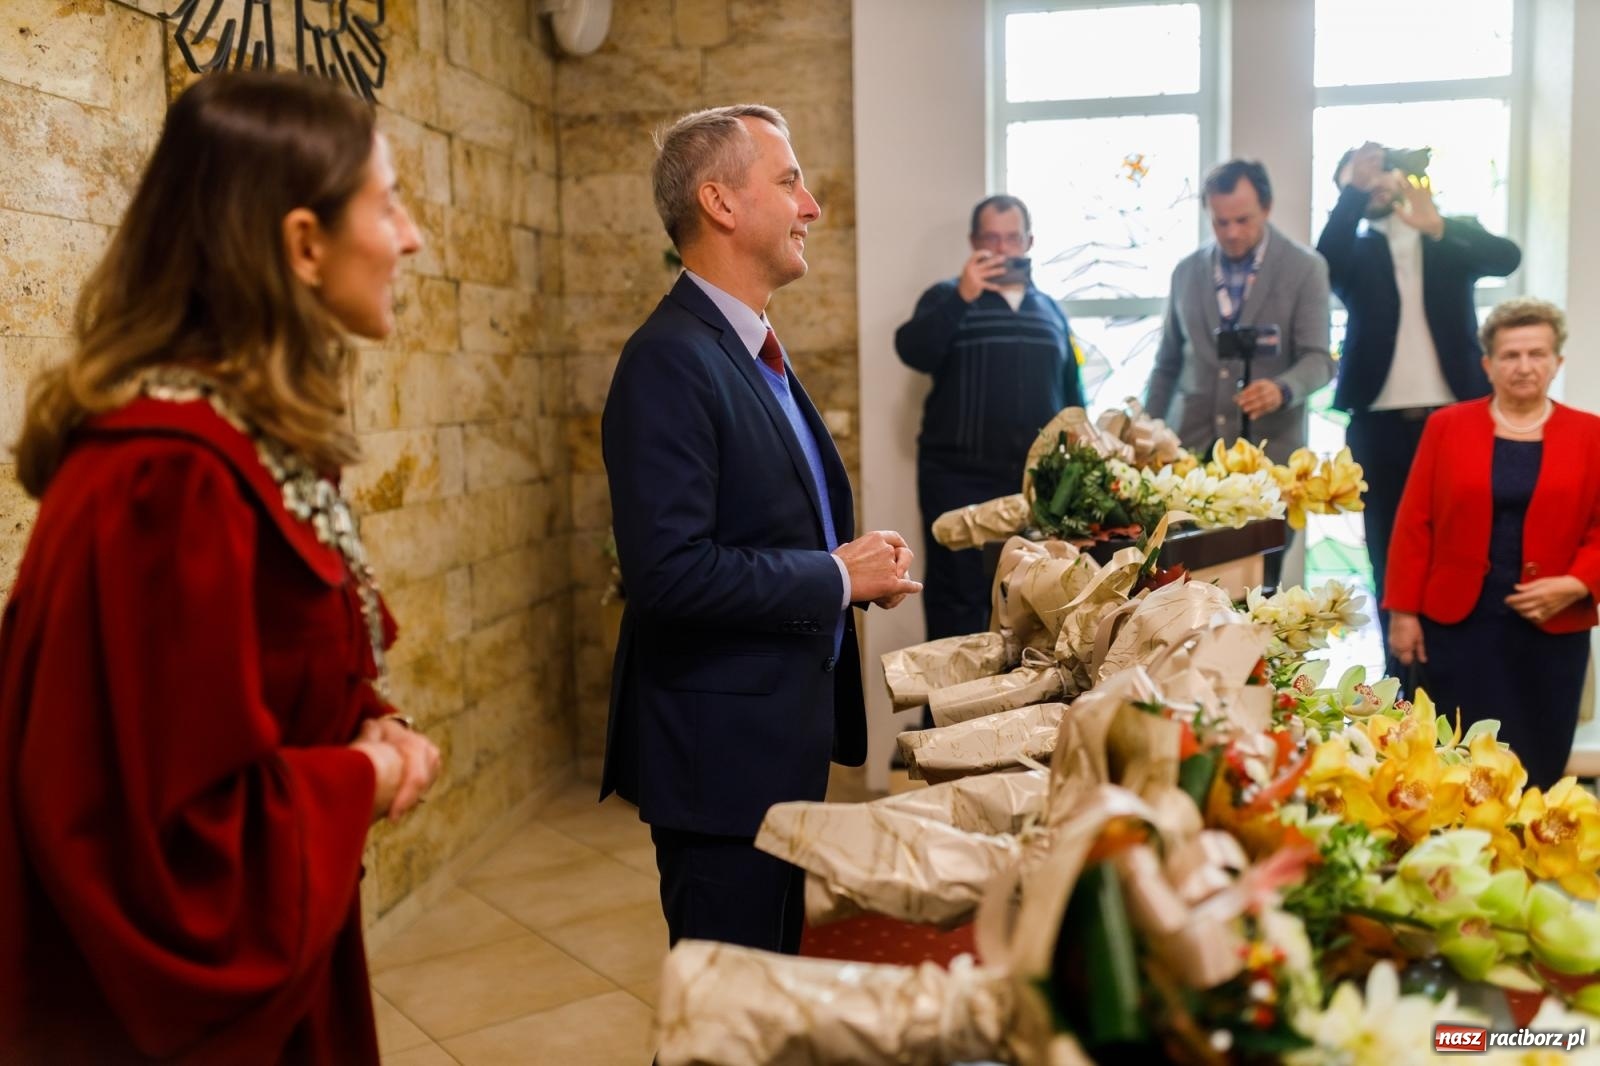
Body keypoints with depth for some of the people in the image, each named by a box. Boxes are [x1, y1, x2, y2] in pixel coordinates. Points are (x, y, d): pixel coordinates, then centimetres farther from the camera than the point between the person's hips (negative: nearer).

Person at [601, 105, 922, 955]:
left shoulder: (751, 348, 12)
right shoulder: (671, 359, -19)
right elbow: (669, 571, -28)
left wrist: (859, 561, 1)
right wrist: (837, 577, -17)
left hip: (780, 739, 10)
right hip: (722, 753, -10)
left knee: (776, 978, 23)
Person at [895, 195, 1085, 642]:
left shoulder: (1049, 309, 16)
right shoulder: (947, 298, 4)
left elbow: (1072, 391, 19)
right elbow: (913, 352, -15)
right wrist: (962, 296, -24)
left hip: (1039, 481, 4)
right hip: (960, 479, -4)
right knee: (957, 602, -1)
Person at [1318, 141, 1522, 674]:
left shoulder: (1453, 236, 11)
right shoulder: (1357, 249, 10)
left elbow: (1506, 256, -9)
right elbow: (1324, 264, -12)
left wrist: (1437, 225, -22)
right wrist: (1353, 194, -13)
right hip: (1380, 424, 0)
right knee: (1391, 557, 3)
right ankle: (1404, 674, 11)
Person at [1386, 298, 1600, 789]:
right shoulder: (1447, 426, 3)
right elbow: (1414, 524, 1)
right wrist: (1403, 611, -2)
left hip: (1552, 630, 1)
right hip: (1455, 624, -1)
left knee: (1537, 769, 7)